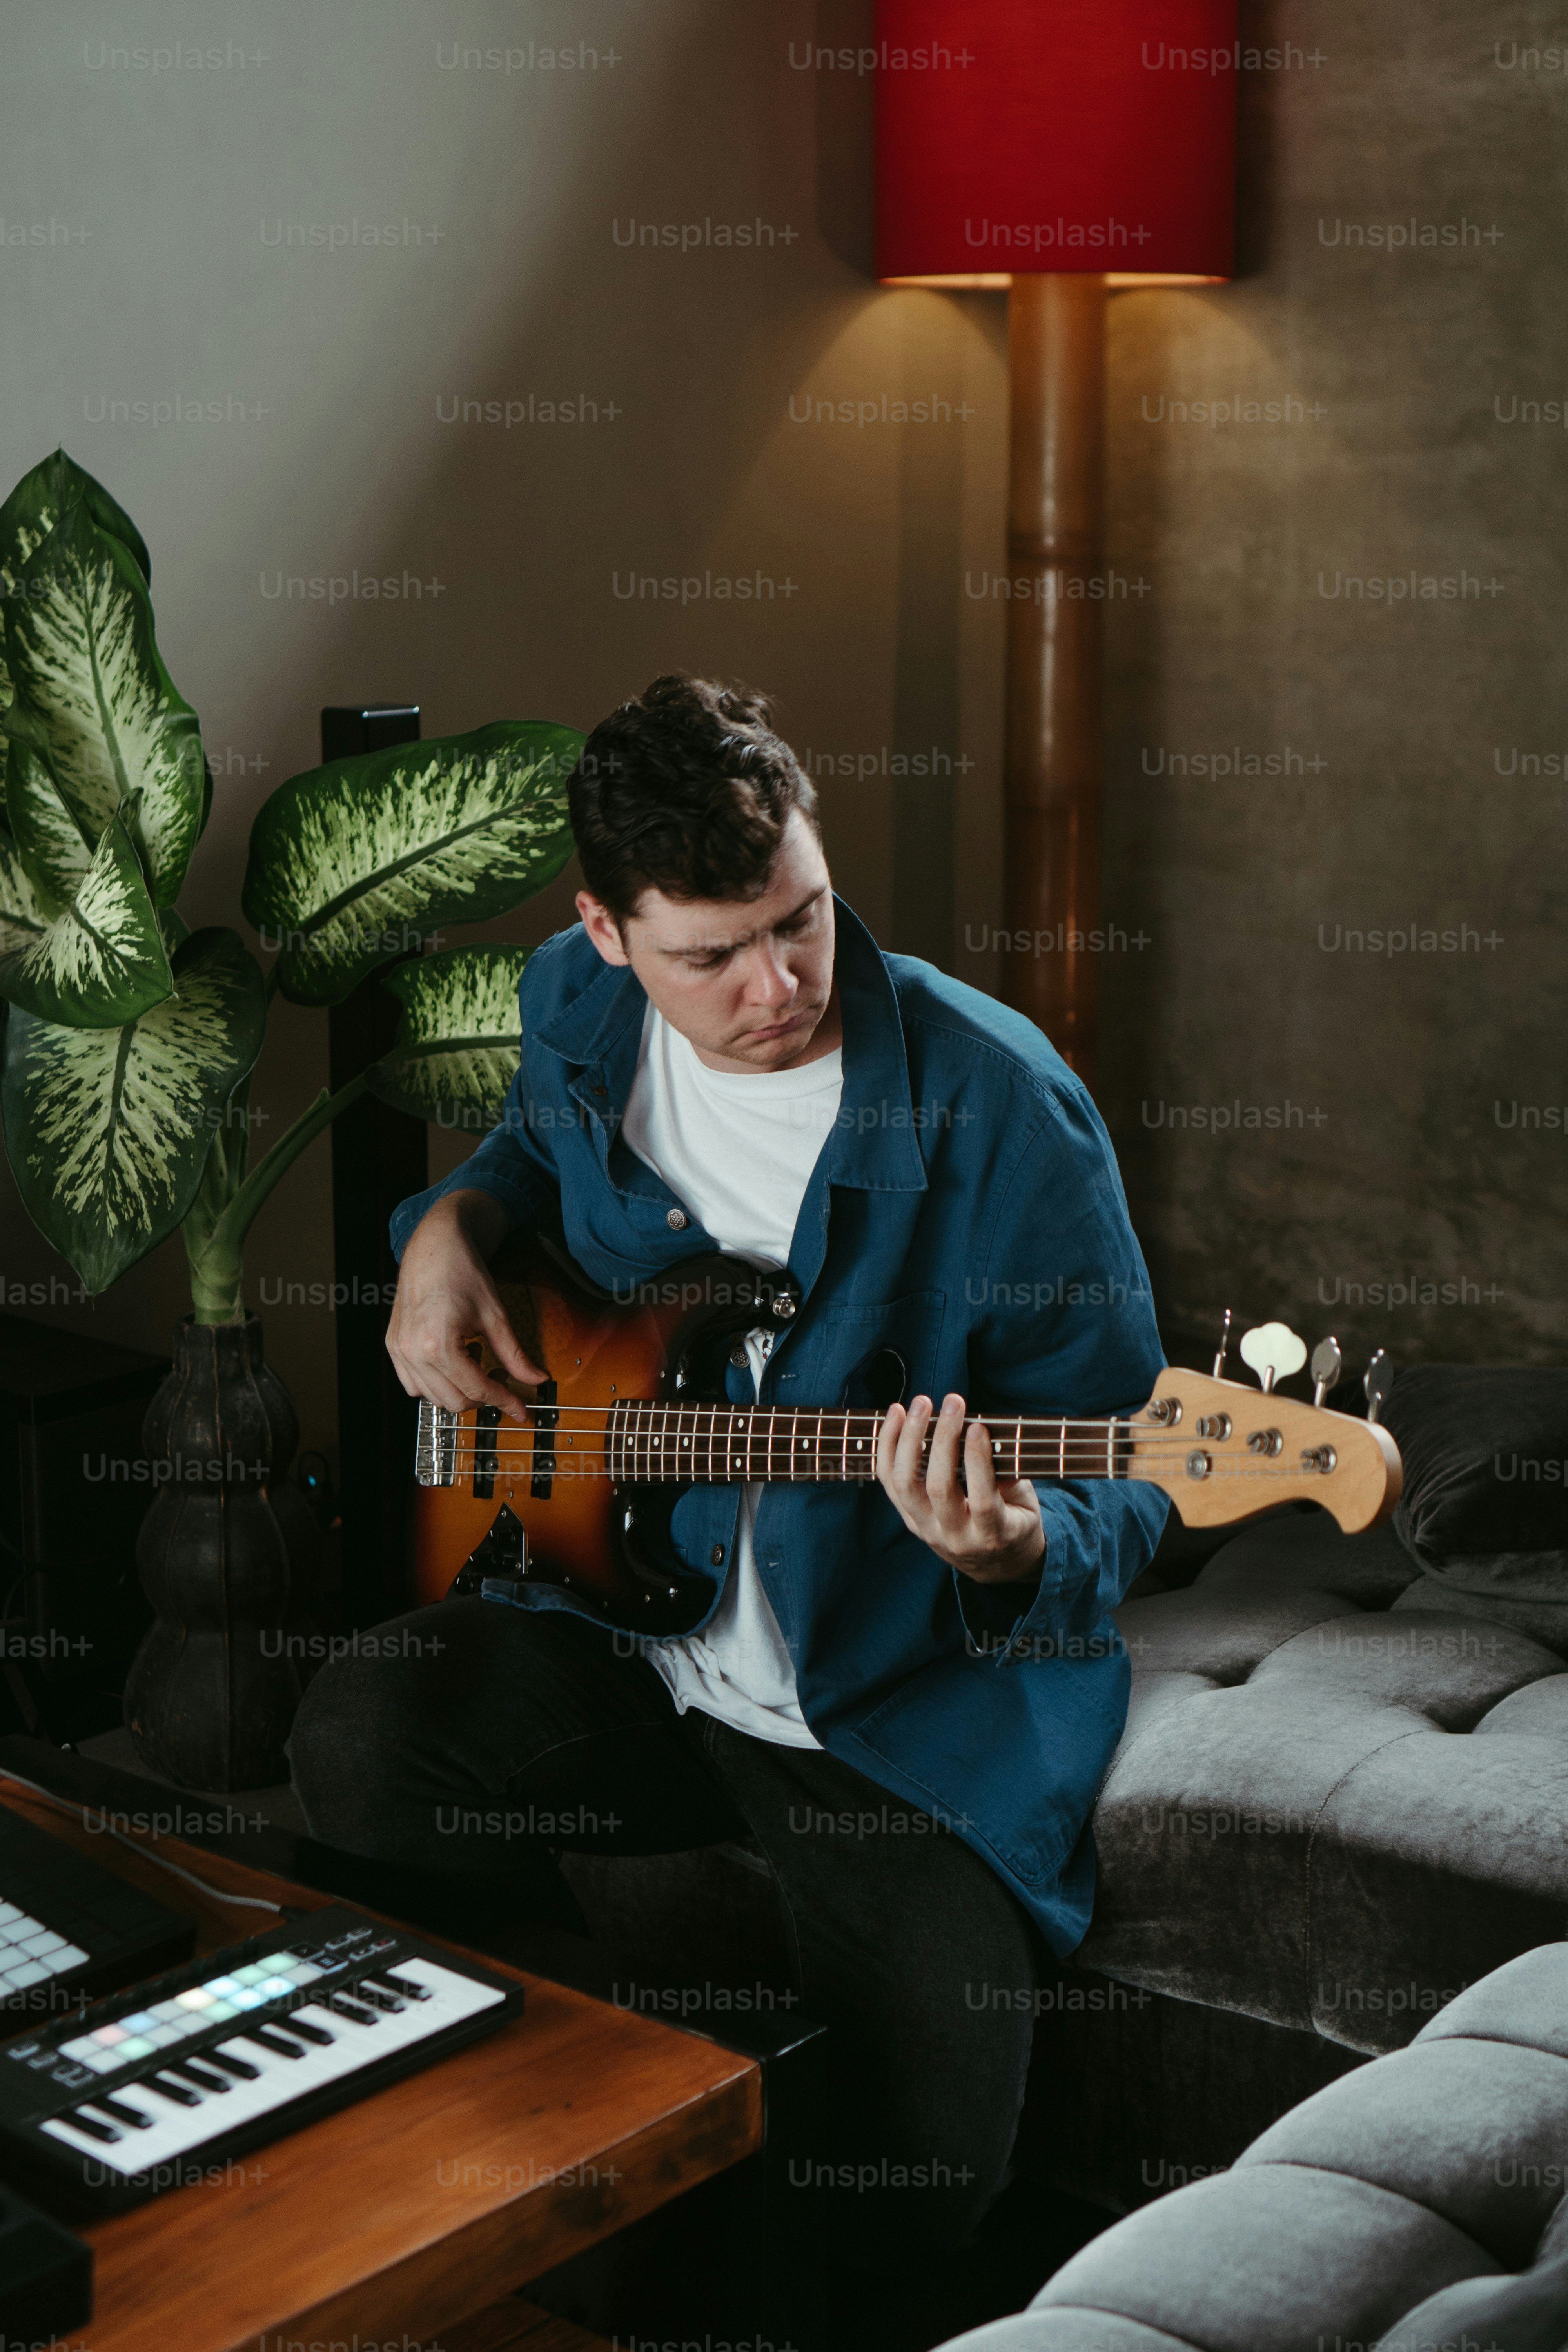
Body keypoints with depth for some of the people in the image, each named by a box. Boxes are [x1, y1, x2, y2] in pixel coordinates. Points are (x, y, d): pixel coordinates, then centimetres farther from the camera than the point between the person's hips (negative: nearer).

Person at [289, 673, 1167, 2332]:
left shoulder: (998, 1108, -20)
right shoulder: (577, 1010, -3)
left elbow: (1122, 1469, -14)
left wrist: (1020, 1554, -37)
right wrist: (453, 1225, 3)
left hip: (906, 1712, -4)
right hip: (638, 1629, 5)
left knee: (910, 2206, -13)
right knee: (358, 1748, -22)